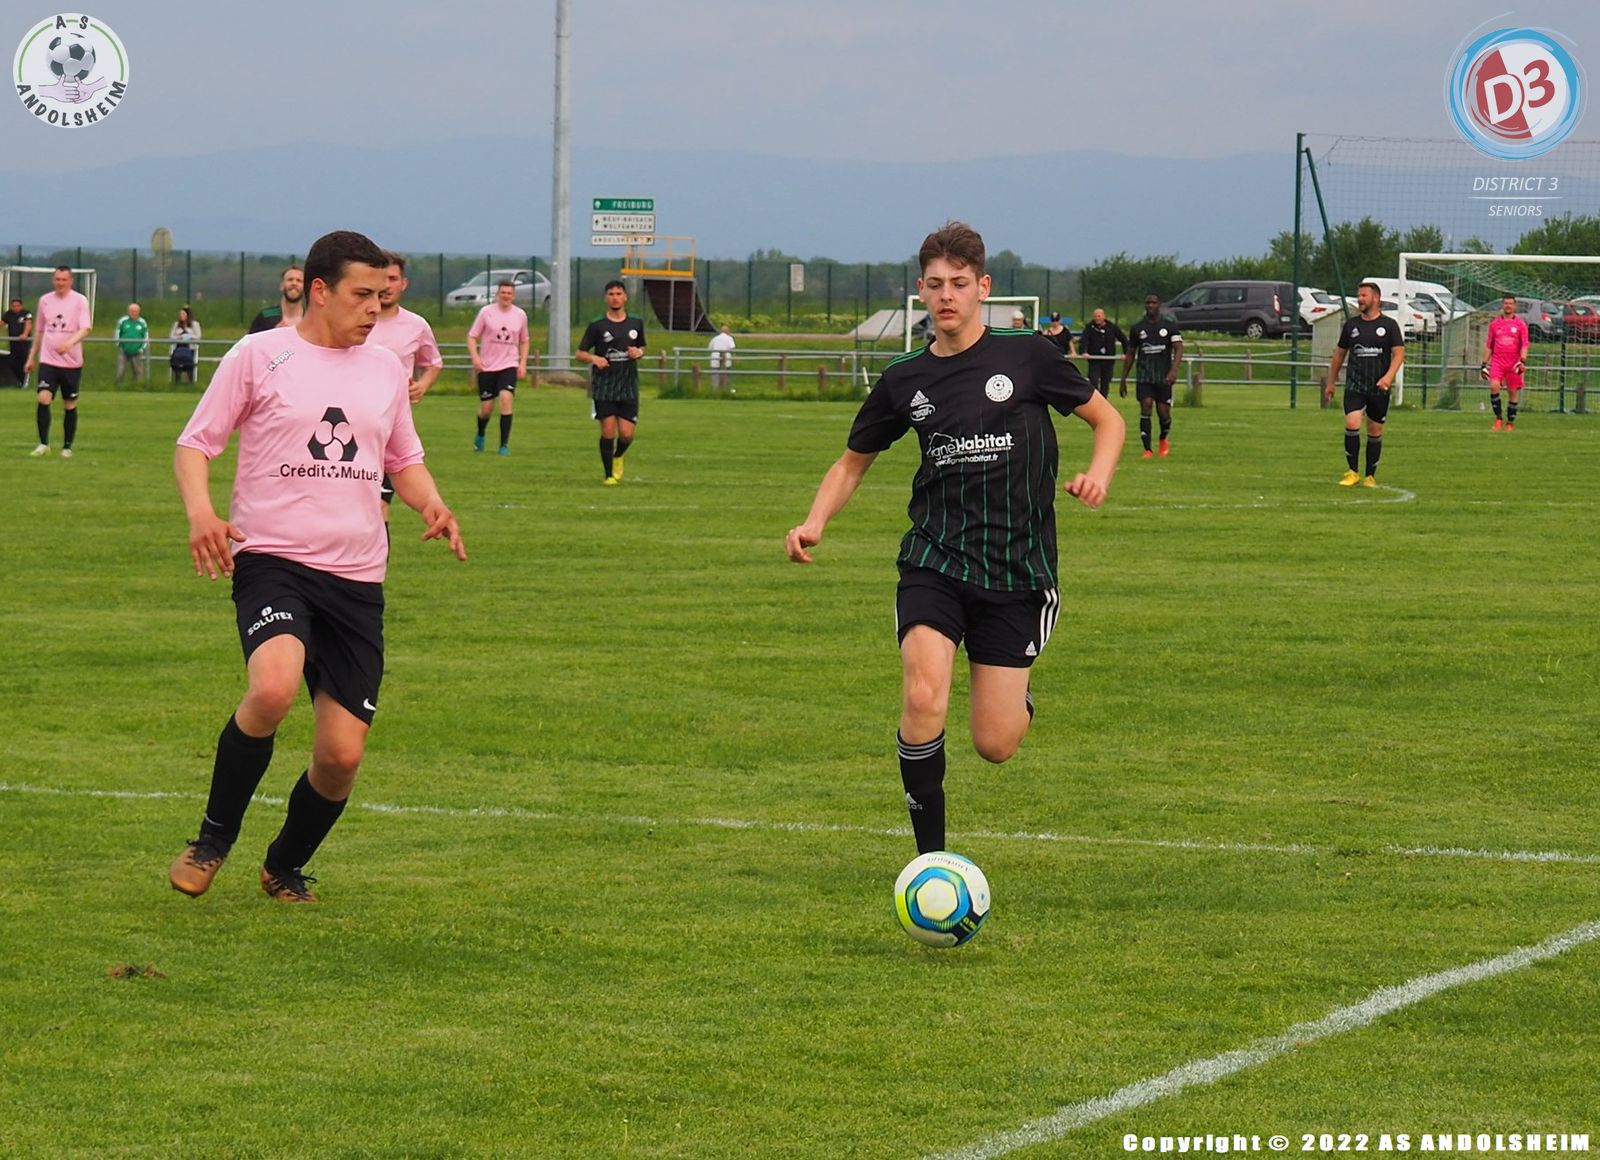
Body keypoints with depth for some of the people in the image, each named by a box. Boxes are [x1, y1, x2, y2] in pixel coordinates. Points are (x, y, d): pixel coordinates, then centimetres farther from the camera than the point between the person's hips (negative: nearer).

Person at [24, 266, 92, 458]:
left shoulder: (79, 301, -4)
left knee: (70, 405, 5)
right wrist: (32, 357, 19)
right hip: (48, 360, 2)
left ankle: (67, 447, 17)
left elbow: (85, 329, -15)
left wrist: (69, 343, -33)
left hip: (72, 362, -2)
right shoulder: (45, 301, 8)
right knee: (43, 398, -16)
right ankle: (43, 444, -10)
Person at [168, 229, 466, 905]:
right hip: (271, 562, -5)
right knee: (272, 689, -33)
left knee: (341, 754, -2)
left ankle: (287, 867, 27)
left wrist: (429, 503, 5)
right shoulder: (258, 357, 1)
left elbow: (404, 461, 27)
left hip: (357, 577, 5)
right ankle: (213, 840, -10)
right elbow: (194, 444, 3)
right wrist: (200, 511, -17)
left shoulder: (384, 369, 15)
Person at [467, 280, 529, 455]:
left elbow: (524, 341, 17)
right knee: (486, 407, 3)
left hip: (509, 365, 1)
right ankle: (480, 435, 36)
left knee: (506, 398, -21)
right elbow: (472, 337, -1)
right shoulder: (486, 312, -4)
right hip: (487, 367, -1)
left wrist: (523, 364, 6)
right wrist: (475, 357, -16)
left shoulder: (520, 315, 3)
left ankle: (504, 445, -17)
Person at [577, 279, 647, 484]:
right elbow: (580, 354, 2)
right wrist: (594, 358, -19)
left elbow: (642, 348, 22)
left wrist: (638, 353, -3)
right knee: (608, 432, -6)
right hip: (603, 386, -2)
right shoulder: (597, 325, -1)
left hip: (629, 387, 2)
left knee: (627, 435, -4)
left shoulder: (636, 323, 8)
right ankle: (608, 474, 11)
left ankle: (618, 457, 29)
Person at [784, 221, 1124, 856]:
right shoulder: (903, 380, 5)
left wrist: (1097, 474, -12)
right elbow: (853, 461, 19)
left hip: (1017, 569, -1)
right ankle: (931, 858, -10)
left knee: (994, 745, -3)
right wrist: (814, 523, 1)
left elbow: (1107, 419, 9)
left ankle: (1020, 700, 37)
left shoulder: (1028, 356, -2)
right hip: (934, 560, 1)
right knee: (922, 700, -24)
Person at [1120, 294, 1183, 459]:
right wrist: (1123, 380, 13)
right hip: (1144, 376, 1)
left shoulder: (1170, 327, 3)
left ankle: (1163, 440, 32)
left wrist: (1174, 371, -23)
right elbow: (1130, 355, 15)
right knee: (1146, 407, -16)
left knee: (1164, 413, -1)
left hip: (1164, 377, -1)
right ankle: (1147, 450, -13)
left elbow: (1178, 349, -6)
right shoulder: (1137, 328, 8)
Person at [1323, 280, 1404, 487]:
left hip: (1379, 388, -1)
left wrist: (1389, 376, -20)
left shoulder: (1389, 325, 0)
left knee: (1375, 432, 5)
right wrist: (1331, 382, 18)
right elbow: (1339, 354, 17)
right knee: (1351, 424, -17)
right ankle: (1352, 472, -8)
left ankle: (1370, 476, 16)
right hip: (1354, 385, 1)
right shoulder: (1351, 325, 8)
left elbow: (1399, 353, -4)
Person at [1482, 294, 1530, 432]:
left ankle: (1510, 423, 13)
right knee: (1494, 386, -20)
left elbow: (1524, 345, 0)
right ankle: (1498, 419, -12)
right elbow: (1488, 346, 15)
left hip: (1514, 364, -1)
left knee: (1514, 392, 2)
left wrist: (1522, 361, -15)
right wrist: (1484, 364, 11)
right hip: (1497, 361, 1)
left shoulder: (1520, 325, 5)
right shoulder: (1495, 324, 12)